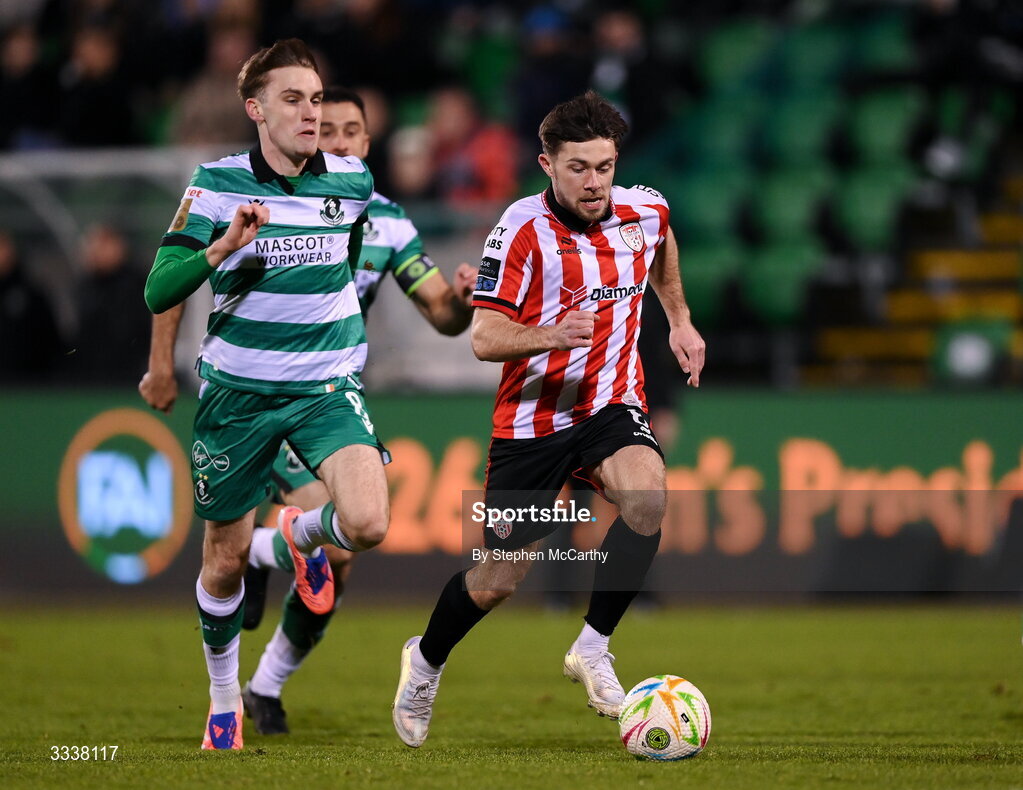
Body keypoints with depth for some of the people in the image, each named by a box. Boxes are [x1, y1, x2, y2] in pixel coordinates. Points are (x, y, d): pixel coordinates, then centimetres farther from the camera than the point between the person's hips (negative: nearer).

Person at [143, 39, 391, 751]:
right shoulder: (217, 183, -7)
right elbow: (157, 293, -12)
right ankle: (224, 700, 33)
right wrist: (223, 246, -27)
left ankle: (306, 533, 13)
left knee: (366, 525, -24)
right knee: (226, 561, 8)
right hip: (237, 392, 0)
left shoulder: (353, 180, -2)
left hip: (327, 388, 1)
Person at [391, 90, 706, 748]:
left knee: (647, 494, -31)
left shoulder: (644, 210, -2)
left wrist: (680, 319, 23)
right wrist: (550, 336, -38)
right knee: (501, 576, 4)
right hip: (532, 418, -3)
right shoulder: (524, 228, -17)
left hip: (612, 406, 3)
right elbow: (484, 337, -21)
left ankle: (593, 647, -14)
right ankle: (426, 662, 36)